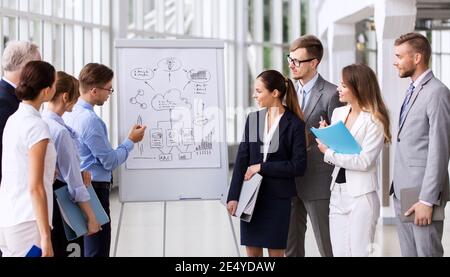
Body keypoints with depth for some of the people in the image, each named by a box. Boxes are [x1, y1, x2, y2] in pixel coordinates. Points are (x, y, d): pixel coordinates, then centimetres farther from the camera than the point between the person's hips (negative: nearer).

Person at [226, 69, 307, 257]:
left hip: (278, 197, -4)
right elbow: (242, 159, 4)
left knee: (276, 251, 4)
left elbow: (298, 166, -11)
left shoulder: (294, 124, -7)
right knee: (252, 251, 7)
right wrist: (233, 196, -2)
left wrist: (262, 168, -13)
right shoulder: (253, 119, 6)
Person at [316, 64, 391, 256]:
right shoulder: (338, 113, 9)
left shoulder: (375, 121, -10)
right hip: (337, 193, 6)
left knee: (358, 252, -2)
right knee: (339, 253, 9)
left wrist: (329, 152, -12)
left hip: (361, 196, -6)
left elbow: (364, 161, -18)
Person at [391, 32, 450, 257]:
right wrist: (397, 187, 13)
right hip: (402, 191, 9)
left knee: (427, 252, -2)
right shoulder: (412, 90, 16)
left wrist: (427, 200, -19)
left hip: (422, 194, -8)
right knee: (409, 252, 12)